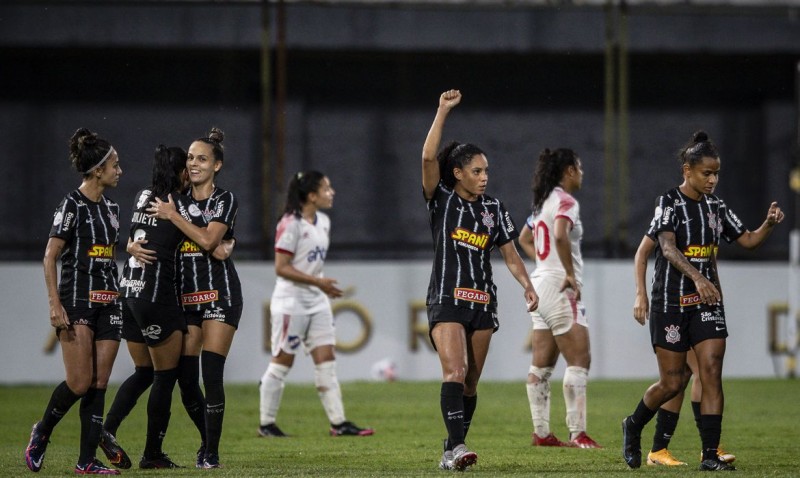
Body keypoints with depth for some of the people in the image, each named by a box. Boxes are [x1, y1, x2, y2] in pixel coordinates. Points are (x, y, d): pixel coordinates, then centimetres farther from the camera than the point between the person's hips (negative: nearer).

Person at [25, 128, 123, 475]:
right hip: (77, 301, -7)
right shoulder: (72, 205, -9)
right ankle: (41, 432, 13)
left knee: (99, 385, 1)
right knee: (80, 382, -11)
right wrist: (55, 304, -17)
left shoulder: (111, 208, 13)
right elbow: (50, 257, -10)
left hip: (108, 303, 7)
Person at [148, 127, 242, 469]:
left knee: (211, 374, -11)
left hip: (219, 294, -6)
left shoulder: (225, 201, -3)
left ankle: (211, 452, -7)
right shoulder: (178, 200, 13)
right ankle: (208, 441, 15)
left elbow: (207, 239, -18)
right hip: (186, 297, 6)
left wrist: (172, 216, -13)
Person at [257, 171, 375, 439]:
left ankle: (338, 423, 0)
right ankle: (266, 424, 7)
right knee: (282, 363, -1)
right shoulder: (291, 224, -15)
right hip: (291, 301, -8)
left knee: (326, 361, 2)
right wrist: (318, 282, -22)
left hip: (317, 301, 8)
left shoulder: (323, 222, 10)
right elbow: (281, 268, -18)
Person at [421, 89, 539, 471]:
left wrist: (528, 287, -4)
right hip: (446, 300, -4)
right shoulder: (441, 200, -1)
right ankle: (457, 446, -30)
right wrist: (443, 112, -18)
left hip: (482, 303, 4)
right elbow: (428, 158, -15)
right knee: (454, 372, -21)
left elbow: (510, 255, 12)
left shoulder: (493, 209, 10)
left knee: (470, 383, 5)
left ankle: (451, 454, 13)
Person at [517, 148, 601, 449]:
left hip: (540, 282, 10)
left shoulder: (543, 201, 15)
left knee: (542, 365, 9)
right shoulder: (565, 201, -12)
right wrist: (570, 274, -23)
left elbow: (524, 239, 29)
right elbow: (561, 235, -30)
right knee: (579, 360, -10)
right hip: (559, 286, -10)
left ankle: (541, 433, 10)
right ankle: (578, 433, -14)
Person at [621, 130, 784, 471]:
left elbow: (748, 240, 13)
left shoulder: (716, 206, 8)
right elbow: (668, 247, -24)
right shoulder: (669, 202, -10)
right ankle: (633, 427, 29)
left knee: (711, 375, -8)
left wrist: (769, 224, -8)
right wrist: (696, 277, -40)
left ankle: (710, 456, -7)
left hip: (707, 302, 4)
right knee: (672, 382, 0)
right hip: (670, 302, -4)